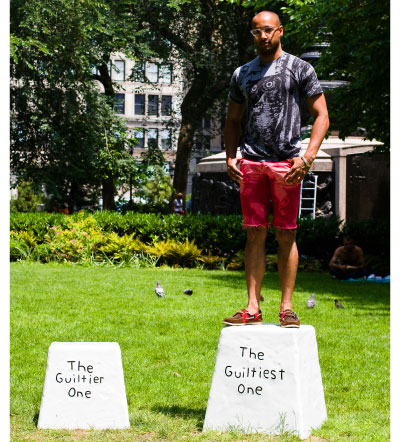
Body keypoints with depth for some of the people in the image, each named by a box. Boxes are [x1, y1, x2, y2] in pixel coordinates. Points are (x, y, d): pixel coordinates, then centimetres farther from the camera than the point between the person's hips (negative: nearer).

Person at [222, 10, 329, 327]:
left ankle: (287, 307, 3)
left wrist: (308, 158, -10)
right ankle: (253, 308, 3)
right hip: (251, 162, 3)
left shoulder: (300, 69, 5)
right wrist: (230, 157, 6)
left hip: (287, 163, -3)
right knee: (255, 234, 2)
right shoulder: (242, 74, 16)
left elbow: (322, 116, 2)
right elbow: (233, 120, 23)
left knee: (286, 234, -1)